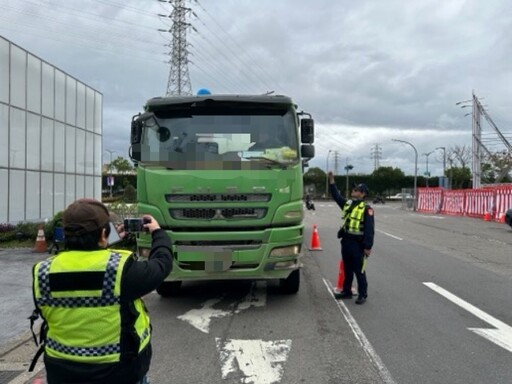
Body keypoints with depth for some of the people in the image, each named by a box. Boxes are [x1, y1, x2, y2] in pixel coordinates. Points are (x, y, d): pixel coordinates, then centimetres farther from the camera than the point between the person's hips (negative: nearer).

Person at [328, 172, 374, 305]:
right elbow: (336, 196, 22)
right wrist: (331, 181, 14)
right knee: (347, 269, 16)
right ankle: (346, 291, 27)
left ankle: (362, 294, 11)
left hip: (357, 243, -7)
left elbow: (369, 229, -14)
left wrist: (368, 246, -18)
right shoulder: (347, 204, 12)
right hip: (346, 241, 7)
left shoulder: (366, 209, -10)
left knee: (359, 270, 1)